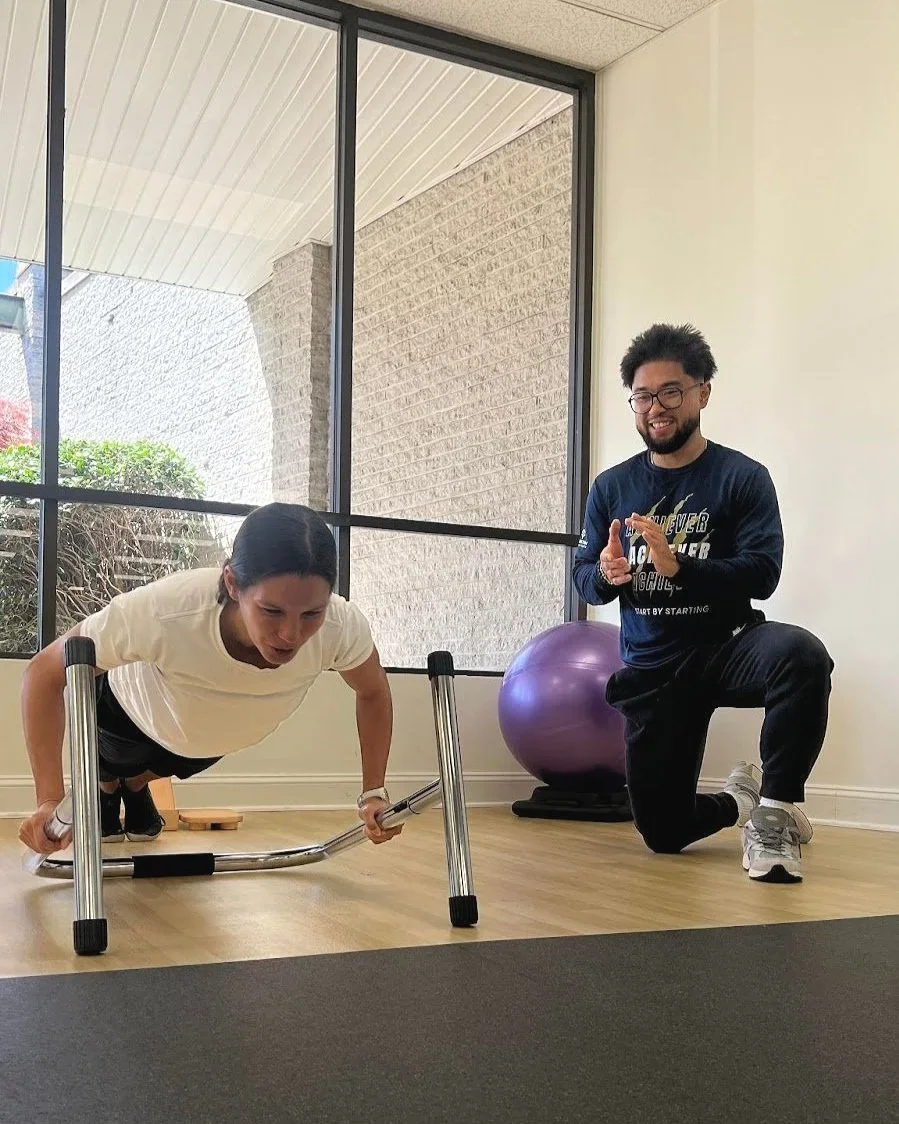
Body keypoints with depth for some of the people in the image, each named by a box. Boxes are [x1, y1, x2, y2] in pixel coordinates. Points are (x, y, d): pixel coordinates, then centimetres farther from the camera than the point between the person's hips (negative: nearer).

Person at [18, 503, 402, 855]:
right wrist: (50, 799, -40)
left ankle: (136, 787, 67)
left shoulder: (342, 626, -41)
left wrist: (373, 792, -19)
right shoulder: (162, 612, -50)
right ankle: (104, 794, 63)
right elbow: (45, 673, -33)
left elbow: (373, 692, -16)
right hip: (132, 710, -2)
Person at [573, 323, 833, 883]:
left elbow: (763, 573, -17)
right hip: (651, 668, 4)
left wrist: (678, 565, -31)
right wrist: (605, 574, -19)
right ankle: (739, 799, 41)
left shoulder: (742, 477, -8)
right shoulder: (612, 486, 4)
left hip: (727, 647, -3)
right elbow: (583, 577, 4)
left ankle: (776, 806, -18)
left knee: (801, 654, -39)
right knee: (663, 834, 6)